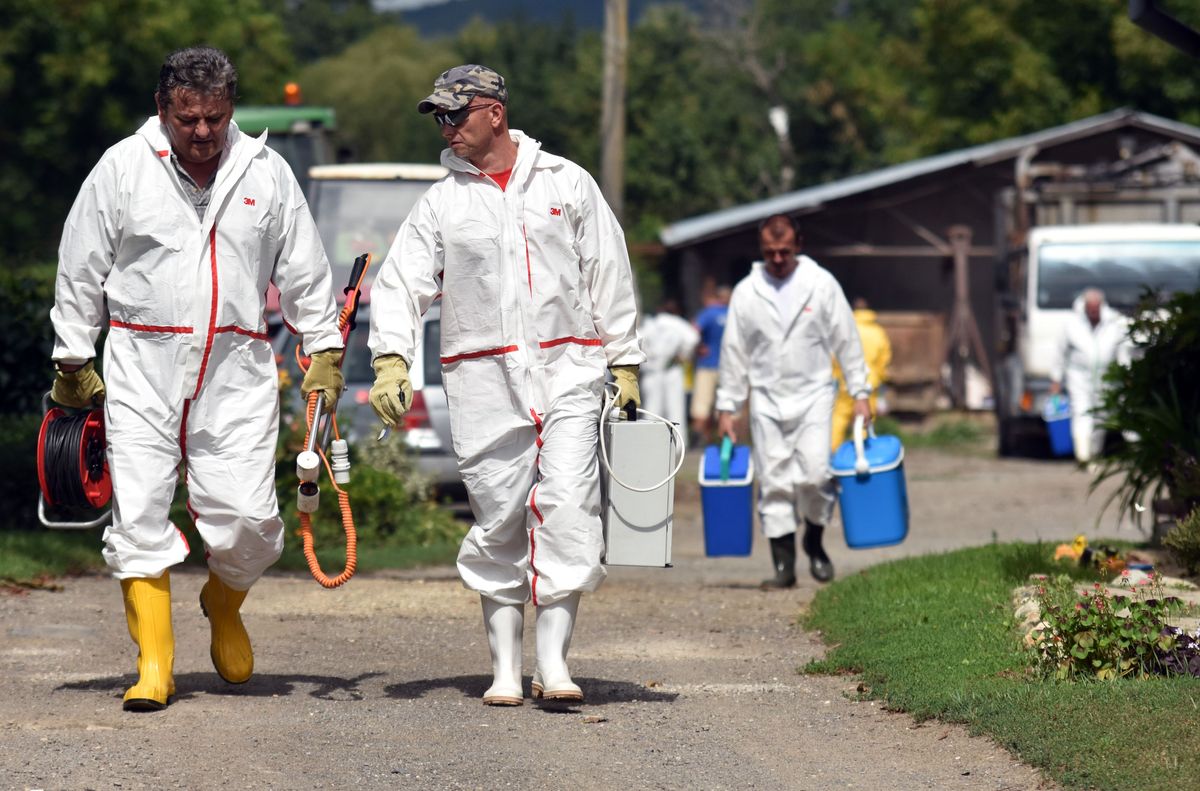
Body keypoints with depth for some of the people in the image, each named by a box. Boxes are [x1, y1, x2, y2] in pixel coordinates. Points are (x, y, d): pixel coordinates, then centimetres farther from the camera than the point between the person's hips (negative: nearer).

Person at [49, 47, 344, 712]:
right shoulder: (123, 167, 1)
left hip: (237, 369, 1)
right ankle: (154, 665, -1)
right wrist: (73, 361, 7)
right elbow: (80, 269, 7)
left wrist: (325, 351, 13)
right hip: (142, 363, -1)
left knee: (246, 518, -8)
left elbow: (304, 271, 15)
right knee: (138, 513, -7)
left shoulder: (266, 172, 6)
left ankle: (223, 605, 24)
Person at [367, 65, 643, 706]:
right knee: (498, 522, 0)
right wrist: (391, 358, -14)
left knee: (568, 508, -13)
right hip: (484, 380, 1)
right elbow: (400, 283, 2)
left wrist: (625, 364, 9)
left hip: (568, 369, -1)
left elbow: (609, 277, 12)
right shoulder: (441, 202, 9)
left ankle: (553, 659, -13)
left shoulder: (567, 184, 8)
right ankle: (504, 668, 8)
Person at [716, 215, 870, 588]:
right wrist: (727, 407, 7)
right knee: (774, 482, -2)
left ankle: (814, 540, 11)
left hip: (813, 394, -2)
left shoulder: (821, 284, 1)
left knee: (816, 474, -15)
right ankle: (783, 564, 3)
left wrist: (860, 393, 1)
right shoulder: (746, 292, 4)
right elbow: (734, 352, 9)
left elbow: (846, 340, 5)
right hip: (767, 400, 2)